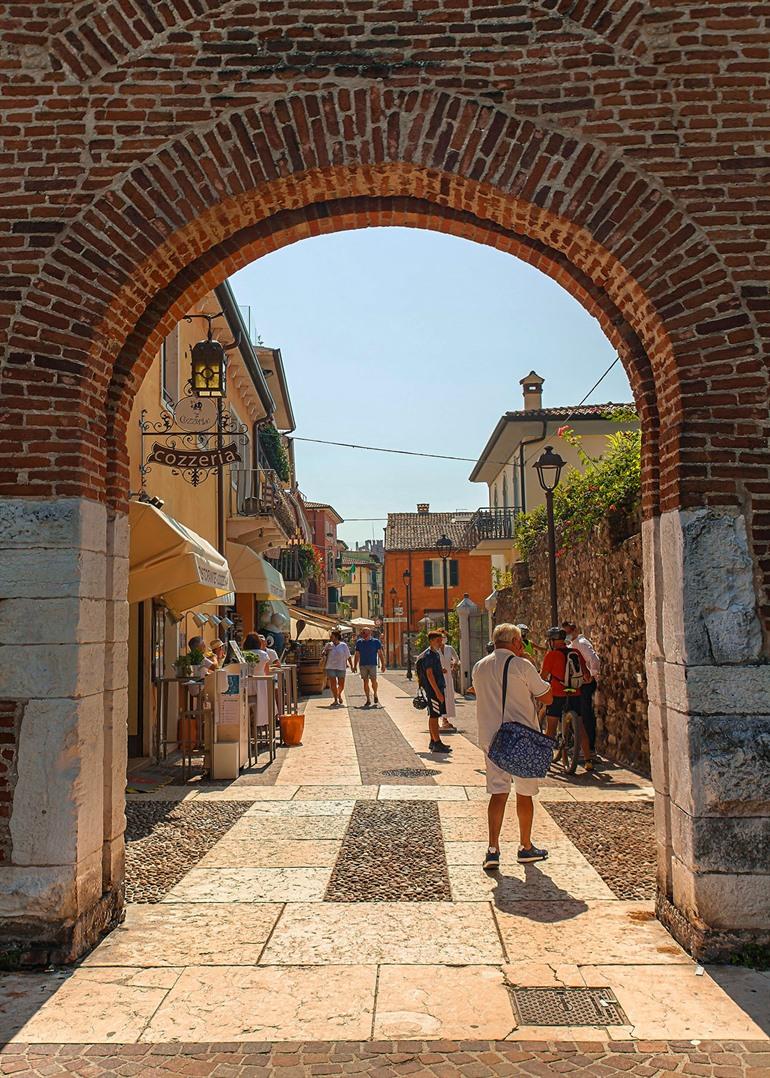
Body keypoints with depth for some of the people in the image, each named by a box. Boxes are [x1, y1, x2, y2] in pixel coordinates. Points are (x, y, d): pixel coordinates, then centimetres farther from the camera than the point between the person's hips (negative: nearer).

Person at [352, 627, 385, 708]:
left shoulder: (376, 642, 2)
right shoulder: (359, 642, 9)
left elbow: (380, 654, 4)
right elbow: (357, 655, 14)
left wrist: (383, 665, -2)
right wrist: (355, 666, 10)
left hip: (372, 664, -2)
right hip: (363, 665, 2)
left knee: (373, 680, -13)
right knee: (365, 682, 2)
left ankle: (375, 696, 12)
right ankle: (368, 700, 9)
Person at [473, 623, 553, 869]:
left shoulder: (479, 667, 6)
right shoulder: (521, 665, -10)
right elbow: (547, 697, -4)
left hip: (491, 738, 4)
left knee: (498, 793, 6)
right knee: (524, 794, 11)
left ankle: (493, 849, -4)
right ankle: (526, 847, 23)